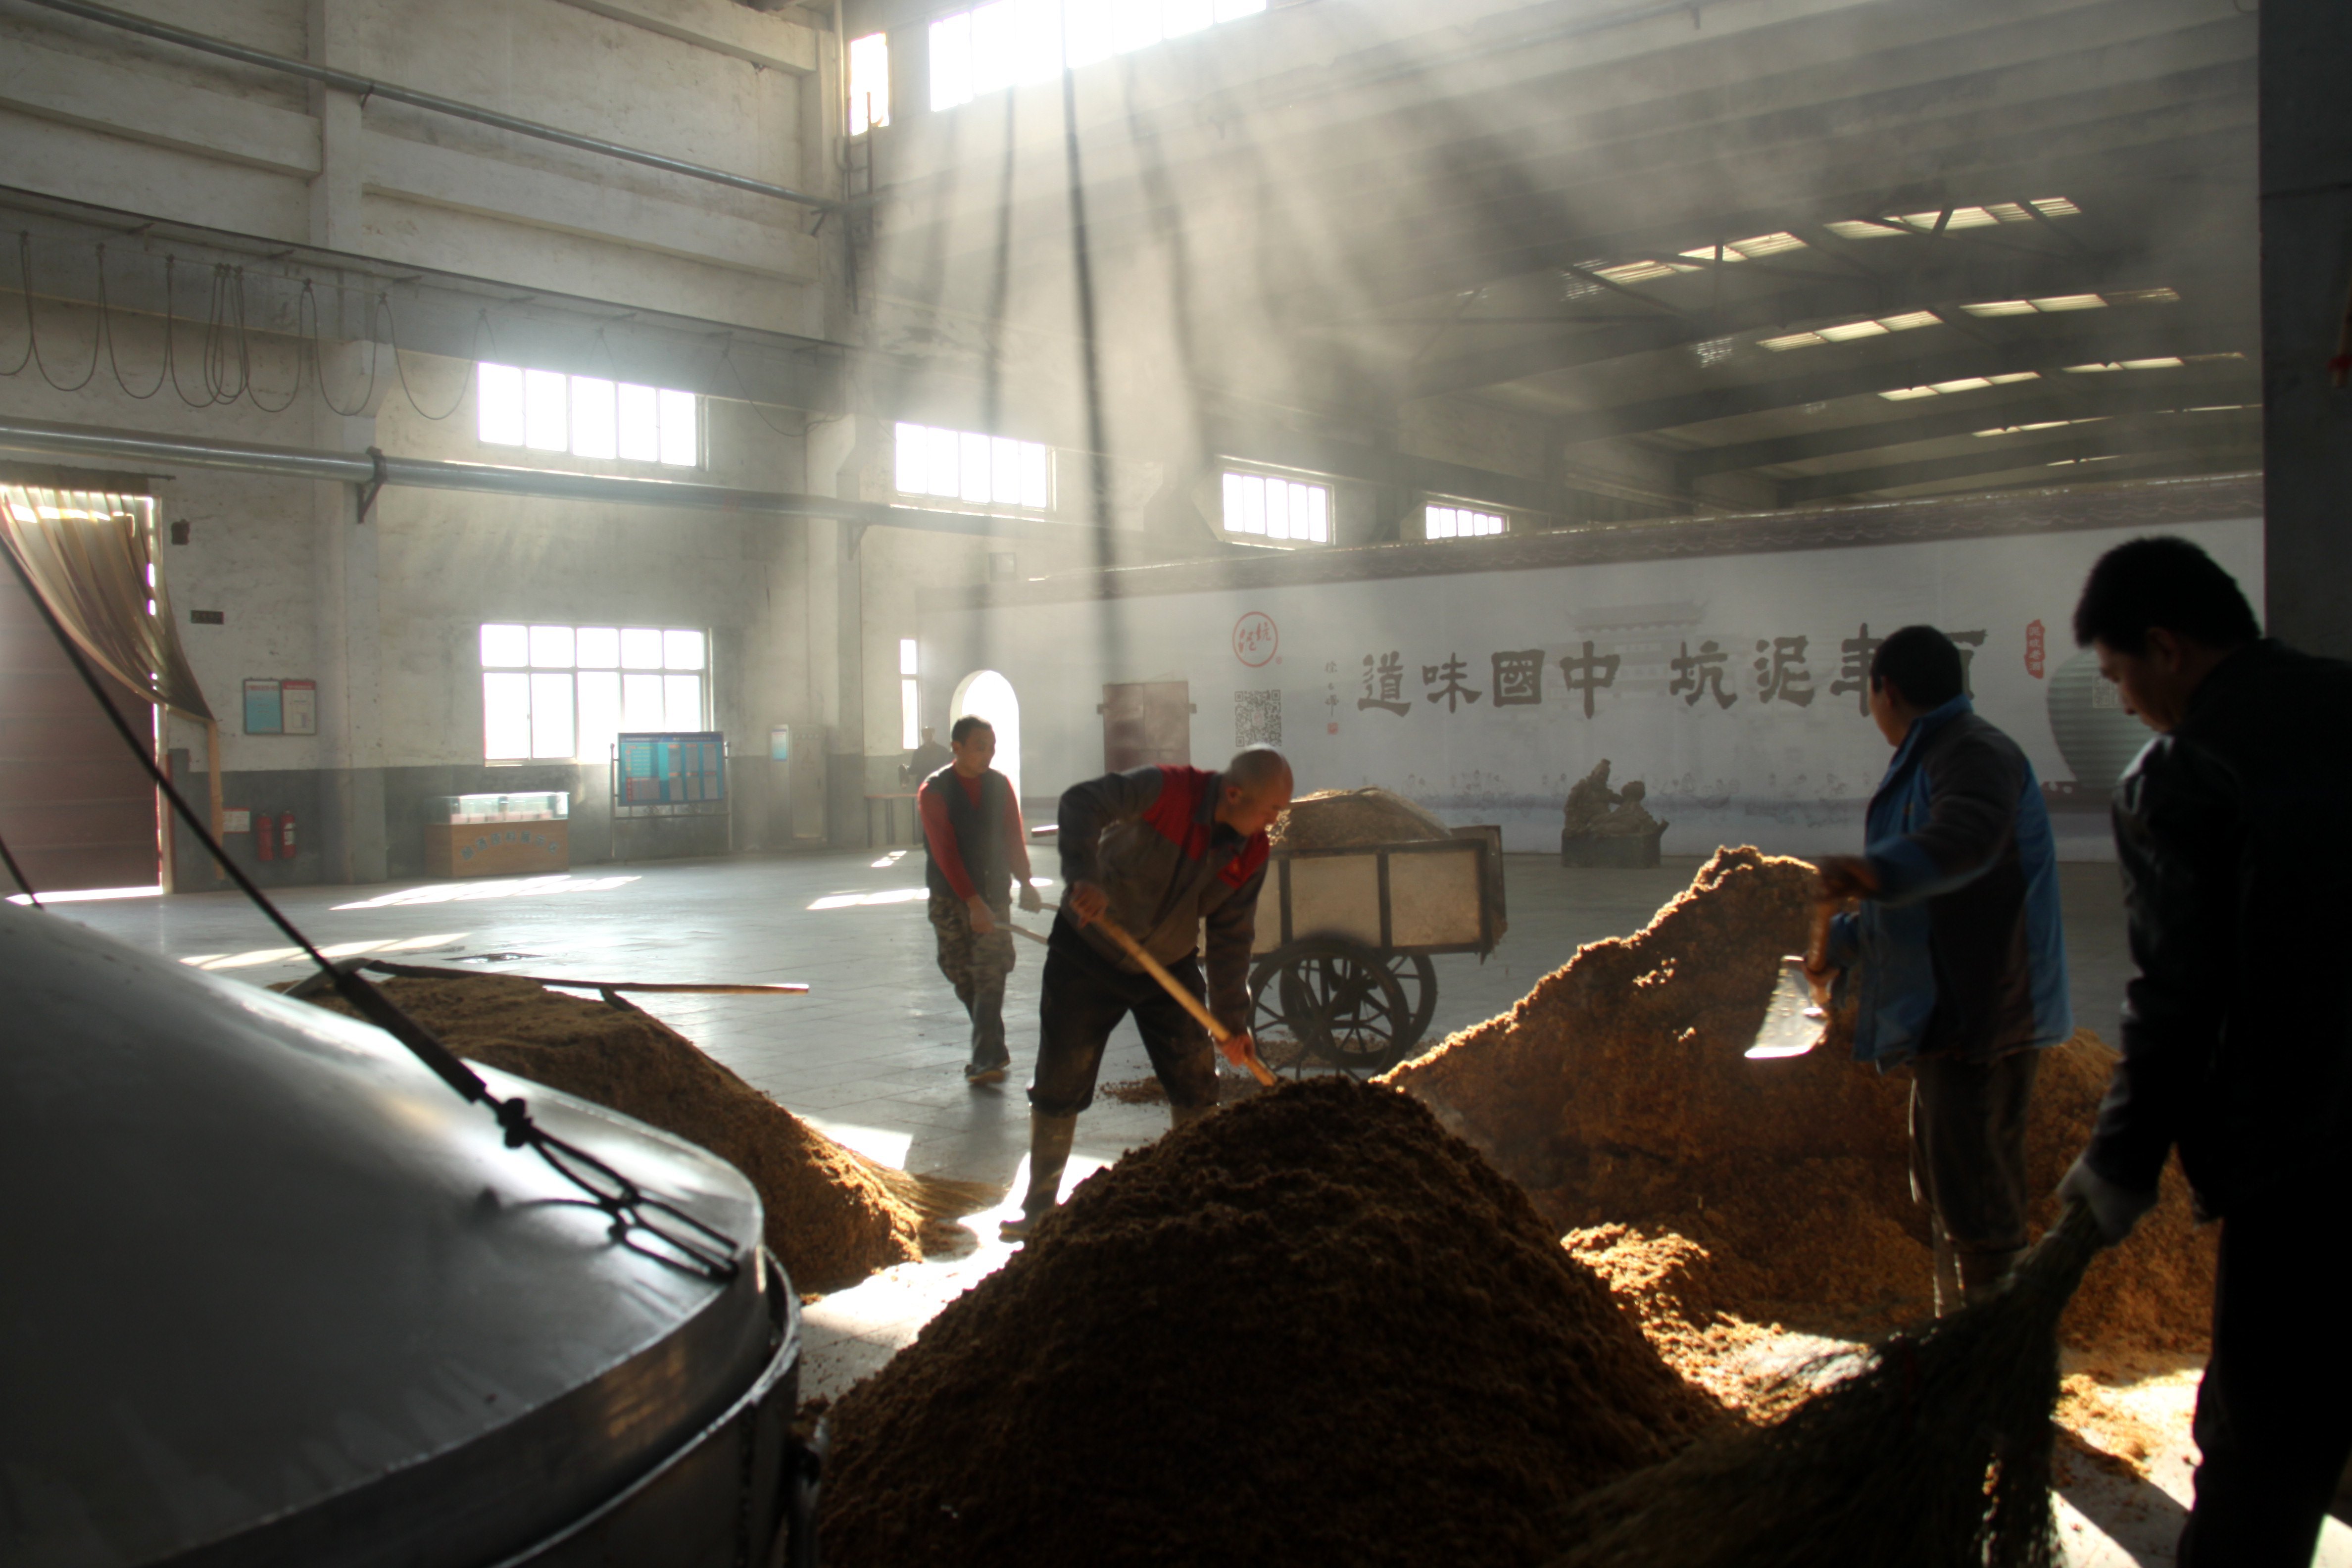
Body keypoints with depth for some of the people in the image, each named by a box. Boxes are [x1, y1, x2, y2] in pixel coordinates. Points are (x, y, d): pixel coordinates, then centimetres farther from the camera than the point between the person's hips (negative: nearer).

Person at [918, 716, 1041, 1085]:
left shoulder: (1000, 785, 4)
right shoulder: (934, 791, -9)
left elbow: (1014, 839, 12)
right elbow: (945, 853, -16)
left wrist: (1025, 882, -2)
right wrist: (973, 903, -23)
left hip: (994, 892, 2)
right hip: (950, 898, -1)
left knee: (990, 974, -10)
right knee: (961, 973, 4)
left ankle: (986, 1058, -13)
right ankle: (994, 1049, 19)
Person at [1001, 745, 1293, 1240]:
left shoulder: (1251, 853, -9)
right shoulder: (1167, 790, -25)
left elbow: (1232, 939, -2)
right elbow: (1081, 803, -36)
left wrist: (1232, 1020, -3)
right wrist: (1083, 876, -51)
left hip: (1168, 968, 5)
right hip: (1088, 954, -4)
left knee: (1196, 1085, 3)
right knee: (1060, 1086, 0)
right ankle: (1039, 1207, 15)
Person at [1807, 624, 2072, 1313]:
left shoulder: (1975, 753, -14)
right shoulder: (1930, 760, 20)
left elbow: (1966, 839, -38)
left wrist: (1875, 870, -54)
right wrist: (1841, 948, 41)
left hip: (1982, 1015, -11)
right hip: (1948, 1011, 11)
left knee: (1975, 1192, -11)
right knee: (1943, 1183, 19)